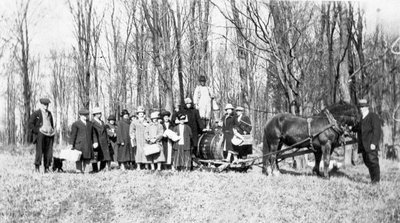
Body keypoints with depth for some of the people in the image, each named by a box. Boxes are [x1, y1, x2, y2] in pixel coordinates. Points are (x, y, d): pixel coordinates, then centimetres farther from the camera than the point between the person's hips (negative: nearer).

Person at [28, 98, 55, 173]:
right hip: (40, 134, -5)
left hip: (49, 135, 5)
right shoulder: (36, 113, 2)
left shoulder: (49, 113, 19)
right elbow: (30, 124, -2)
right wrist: (37, 131, -9)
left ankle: (47, 168, 4)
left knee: (49, 152, -1)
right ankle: (37, 167, -2)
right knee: (39, 151, -11)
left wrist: (52, 131, 17)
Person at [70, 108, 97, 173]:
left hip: (88, 145, 5)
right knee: (79, 158, -2)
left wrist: (95, 142, 6)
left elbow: (93, 134, 17)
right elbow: (73, 135, -3)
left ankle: (84, 170, 16)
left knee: (86, 158, 5)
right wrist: (72, 145, -7)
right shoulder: (75, 124, -1)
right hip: (79, 144, -5)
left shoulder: (90, 124, 16)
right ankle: (78, 170, 4)